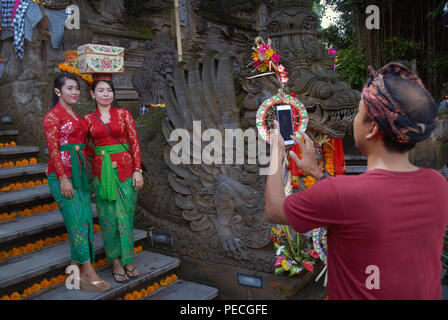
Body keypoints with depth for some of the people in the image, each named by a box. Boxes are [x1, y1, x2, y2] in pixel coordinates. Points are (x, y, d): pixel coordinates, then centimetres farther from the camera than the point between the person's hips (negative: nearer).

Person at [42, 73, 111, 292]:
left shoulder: (76, 116, 18)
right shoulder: (52, 115, -7)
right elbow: (53, 149, -13)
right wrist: (64, 179, -18)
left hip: (80, 173, 8)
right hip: (63, 175, -8)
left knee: (84, 222, 7)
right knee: (78, 222, -7)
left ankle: (75, 268, 19)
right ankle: (89, 274, -1)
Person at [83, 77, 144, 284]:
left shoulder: (124, 114, 4)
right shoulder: (88, 119, 6)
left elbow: (134, 143, 2)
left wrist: (138, 170, -5)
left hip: (125, 169, 0)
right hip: (102, 171, 1)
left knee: (126, 214, 4)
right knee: (108, 216, 5)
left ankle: (127, 260, 19)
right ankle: (115, 261, 19)